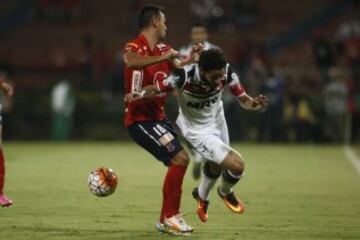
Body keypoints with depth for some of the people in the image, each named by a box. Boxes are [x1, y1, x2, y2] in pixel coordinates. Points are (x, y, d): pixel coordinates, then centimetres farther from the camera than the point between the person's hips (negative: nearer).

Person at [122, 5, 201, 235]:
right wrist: (162, 58, -44)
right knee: (180, 158, -17)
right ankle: (171, 216, -7)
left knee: (180, 161, 14)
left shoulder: (163, 49, 9)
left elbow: (177, 67, 30)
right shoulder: (134, 47, -17)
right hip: (140, 119, -9)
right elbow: (130, 61, -43)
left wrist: (192, 58, 13)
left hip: (158, 117, 9)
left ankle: (166, 220, 24)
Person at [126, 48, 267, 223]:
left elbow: (243, 99, -14)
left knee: (216, 165, 27)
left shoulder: (227, 73, -25)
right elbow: (155, 89, -24)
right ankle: (225, 193, 23)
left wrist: (255, 103, -36)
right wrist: (141, 95, -44)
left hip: (217, 120, 6)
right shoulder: (184, 77, -37)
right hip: (198, 130, -5)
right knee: (236, 165, -14)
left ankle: (202, 196, 61)